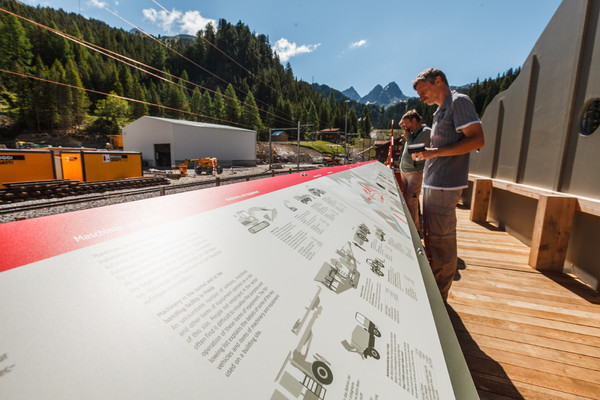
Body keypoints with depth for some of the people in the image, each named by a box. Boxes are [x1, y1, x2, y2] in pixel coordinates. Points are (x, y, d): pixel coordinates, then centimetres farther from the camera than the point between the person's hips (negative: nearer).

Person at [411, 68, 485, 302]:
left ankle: (439, 299, 11)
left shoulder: (459, 101, -6)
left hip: (445, 185, -10)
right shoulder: (441, 111, 21)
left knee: (441, 240, -3)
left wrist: (435, 152, -20)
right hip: (433, 183, 10)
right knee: (431, 236, 16)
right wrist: (425, 155, 13)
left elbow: (477, 139, -16)